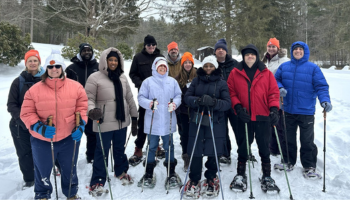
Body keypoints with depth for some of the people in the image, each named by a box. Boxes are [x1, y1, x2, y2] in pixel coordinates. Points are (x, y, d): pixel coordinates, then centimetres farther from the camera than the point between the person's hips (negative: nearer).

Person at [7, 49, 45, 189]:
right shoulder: (18, 82, 1)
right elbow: (11, 104, 0)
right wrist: (21, 119, -14)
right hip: (20, 126, 1)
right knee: (24, 153, 7)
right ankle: (29, 180, 25)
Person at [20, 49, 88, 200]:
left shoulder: (75, 87, -4)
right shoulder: (35, 89, -7)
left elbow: (82, 107, 1)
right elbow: (26, 113, -5)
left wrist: (80, 125, -12)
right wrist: (39, 128, -20)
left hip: (69, 138, 1)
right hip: (42, 140, 0)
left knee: (69, 170, 20)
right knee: (42, 172, 19)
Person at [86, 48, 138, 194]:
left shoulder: (122, 77, 7)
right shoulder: (95, 78, -10)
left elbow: (129, 98, 12)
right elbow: (88, 98, -10)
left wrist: (134, 116, 14)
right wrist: (92, 110, -30)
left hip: (122, 121, 5)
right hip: (104, 123, -5)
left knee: (120, 149, 20)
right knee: (102, 151, 4)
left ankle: (121, 171, 41)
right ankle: (97, 182, 17)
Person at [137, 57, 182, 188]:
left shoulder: (172, 81, 11)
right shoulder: (148, 81, 5)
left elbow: (178, 95, 10)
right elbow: (141, 97, 1)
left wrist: (175, 103, -11)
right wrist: (149, 103, -18)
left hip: (168, 122, 2)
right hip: (152, 122, -1)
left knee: (169, 147, 9)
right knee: (152, 147, 6)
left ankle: (171, 174, 22)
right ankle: (149, 174, 20)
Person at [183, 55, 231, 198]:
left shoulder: (221, 83, 3)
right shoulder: (196, 81, 9)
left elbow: (227, 103, -5)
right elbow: (187, 97, 1)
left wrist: (213, 102, -24)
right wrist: (198, 100, -20)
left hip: (215, 123, -1)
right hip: (197, 121, 1)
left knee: (213, 153, 4)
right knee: (196, 152, 1)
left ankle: (211, 180, 26)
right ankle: (194, 181, 18)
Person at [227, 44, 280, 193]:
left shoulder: (266, 73, 4)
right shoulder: (235, 73, 2)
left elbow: (273, 92, 2)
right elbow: (231, 92, 1)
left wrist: (274, 109, -9)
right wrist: (238, 107, -12)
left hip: (263, 117, 0)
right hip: (244, 118, 0)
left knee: (264, 147, 10)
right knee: (243, 147, 11)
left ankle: (267, 176, 25)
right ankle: (240, 175, 26)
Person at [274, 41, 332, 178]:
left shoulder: (313, 68, -3)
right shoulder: (284, 67, 5)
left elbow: (321, 86, -6)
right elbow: (275, 80, 11)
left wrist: (325, 100, -22)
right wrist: (280, 88, -10)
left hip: (306, 111, -3)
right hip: (288, 110, 3)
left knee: (307, 141, 8)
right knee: (288, 139, 15)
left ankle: (309, 167, 23)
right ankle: (288, 162, 32)